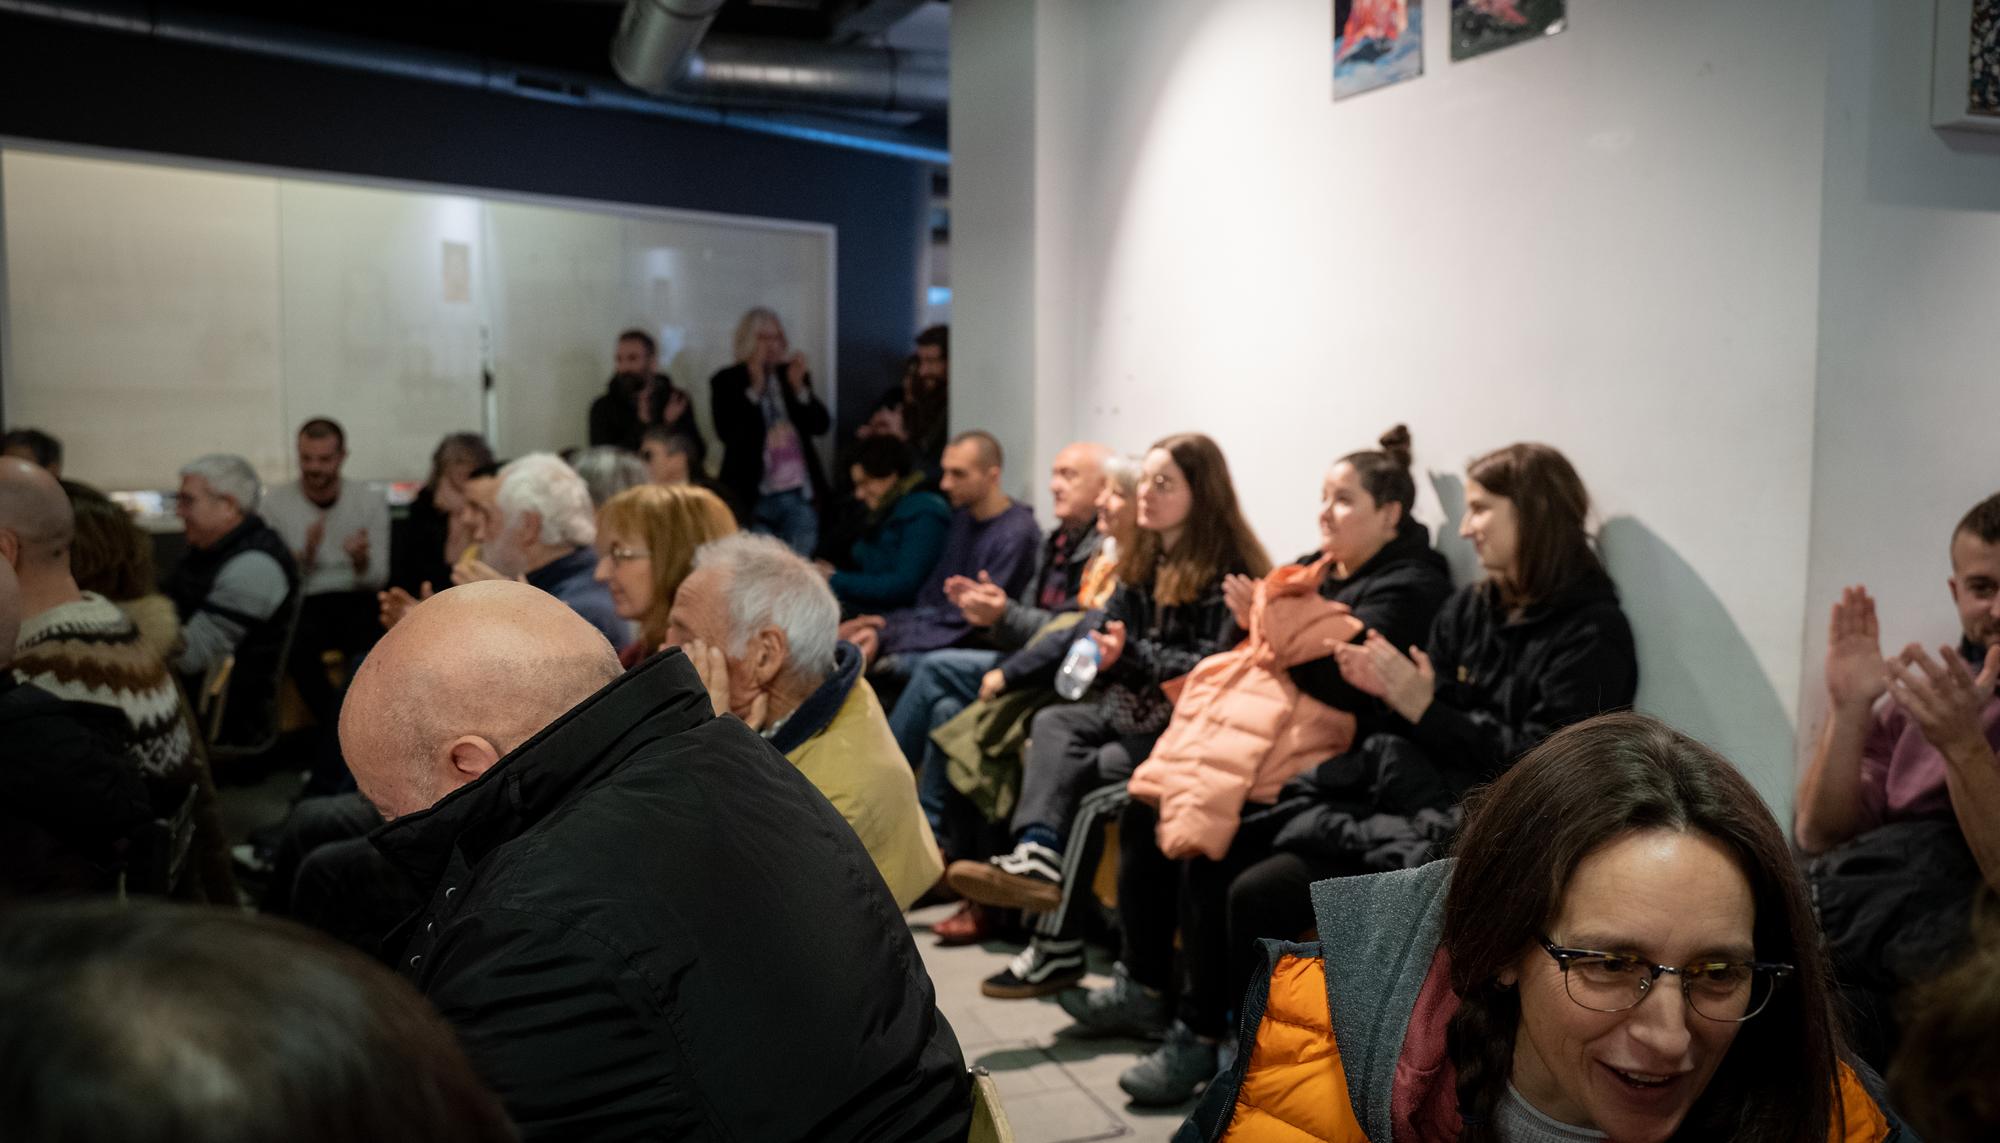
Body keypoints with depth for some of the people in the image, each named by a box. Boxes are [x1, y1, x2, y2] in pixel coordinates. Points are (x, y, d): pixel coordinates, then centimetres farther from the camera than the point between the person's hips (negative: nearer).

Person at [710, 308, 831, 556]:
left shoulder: (794, 374, 12)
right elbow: (726, 432, -12)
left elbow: (822, 425, 5)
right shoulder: (726, 381, 2)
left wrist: (799, 387, -8)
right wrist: (755, 388, -13)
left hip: (800, 495, 3)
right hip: (754, 498, -3)